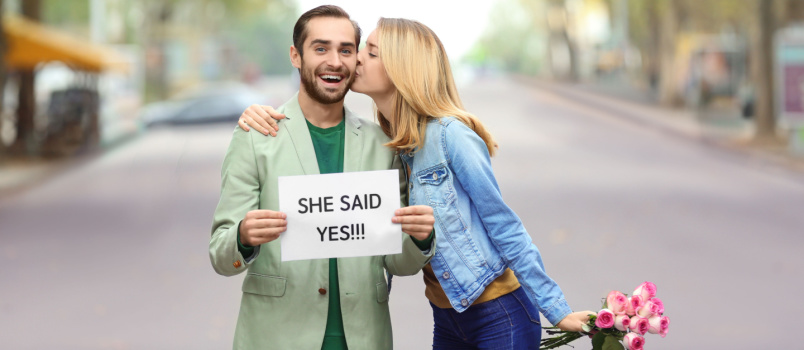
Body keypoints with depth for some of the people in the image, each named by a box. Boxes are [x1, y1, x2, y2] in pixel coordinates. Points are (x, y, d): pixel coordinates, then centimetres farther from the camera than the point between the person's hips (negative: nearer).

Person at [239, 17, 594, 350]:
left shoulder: (449, 135, -17)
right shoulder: (379, 143, 3)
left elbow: (504, 227, -14)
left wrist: (557, 311, -13)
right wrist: (264, 115, -7)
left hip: (498, 315, -7)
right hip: (447, 318, 7)